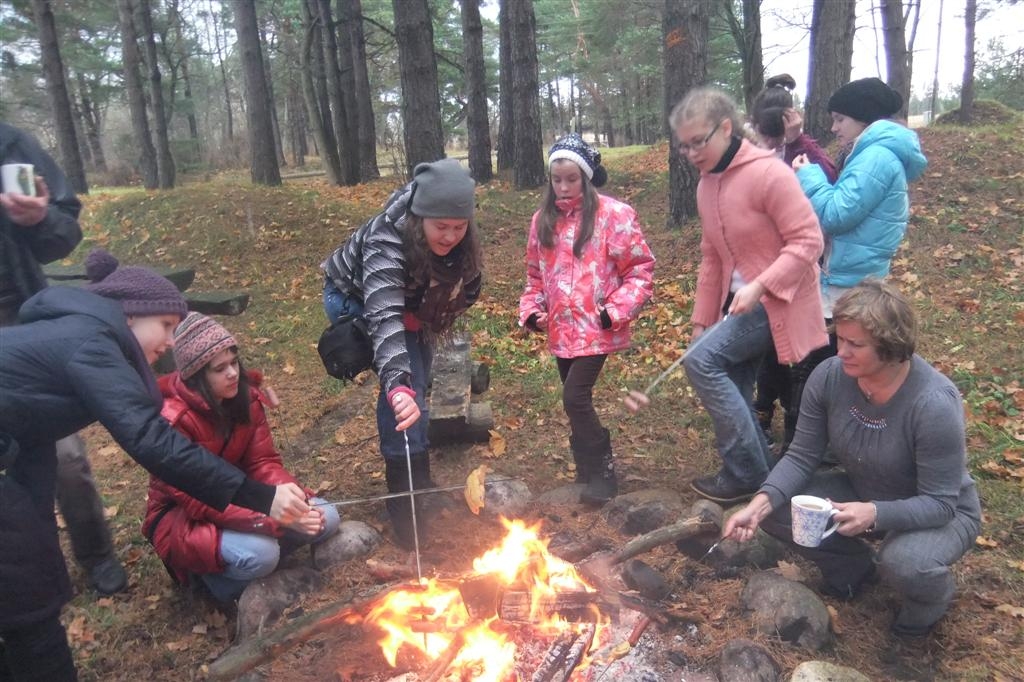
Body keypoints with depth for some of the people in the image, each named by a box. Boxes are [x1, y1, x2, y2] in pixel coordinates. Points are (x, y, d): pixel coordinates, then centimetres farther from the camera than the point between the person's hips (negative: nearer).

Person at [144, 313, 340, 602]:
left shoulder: (246, 397, -7)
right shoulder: (173, 420, -26)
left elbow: (263, 462, -6)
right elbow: (198, 500, -28)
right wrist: (278, 518, -37)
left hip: (236, 496, 6)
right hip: (183, 517, -6)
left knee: (325, 519, -12)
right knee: (260, 555, -33)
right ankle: (212, 573, -1)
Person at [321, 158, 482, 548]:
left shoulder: (461, 243, -23)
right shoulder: (385, 241, -42)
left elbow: (466, 290, -7)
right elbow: (384, 315, -55)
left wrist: (425, 320, -22)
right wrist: (398, 383, -68)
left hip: (412, 306, 6)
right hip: (353, 300, -6)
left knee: (416, 386, 7)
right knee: (404, 388, -21)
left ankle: (418, 482, 26)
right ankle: (404, 495, -10)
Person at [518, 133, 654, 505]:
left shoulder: (613, 215, -10)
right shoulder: (543, 220, 8)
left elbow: (640, 269, -8)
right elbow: (536, 275, 16)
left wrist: (615, 311, -17)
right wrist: (531, 311, 1)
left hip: (596, 328, -6)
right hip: (560, 330, 6)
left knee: (575, 397, -12)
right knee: (576, 399, 15)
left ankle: (602, 472, 6)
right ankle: (589, 465, 33)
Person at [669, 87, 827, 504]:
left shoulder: (767, 173, -17)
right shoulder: (706, 185, 9)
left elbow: (808, 241, -19)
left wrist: (759, 286, -29)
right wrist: (702, 319, 14)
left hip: (777, 299, -8)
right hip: (740, 302, 9)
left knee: (701, 361, -18)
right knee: (731, 388, 8)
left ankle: (745, 474, -4)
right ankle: (758, 475, 26)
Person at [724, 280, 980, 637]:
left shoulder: (935, 403, -32)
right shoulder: (829, 376, -20)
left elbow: (939, 503, -26)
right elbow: (801, 457, -13)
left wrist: (874, 514, -44)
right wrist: (760, 504, -29)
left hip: (940, 514, -4)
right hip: (862, 494, 4)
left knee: (905, 564, -36)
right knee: (775, 510, -16)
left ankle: (934, 594, 5)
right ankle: (853, 564, 13)